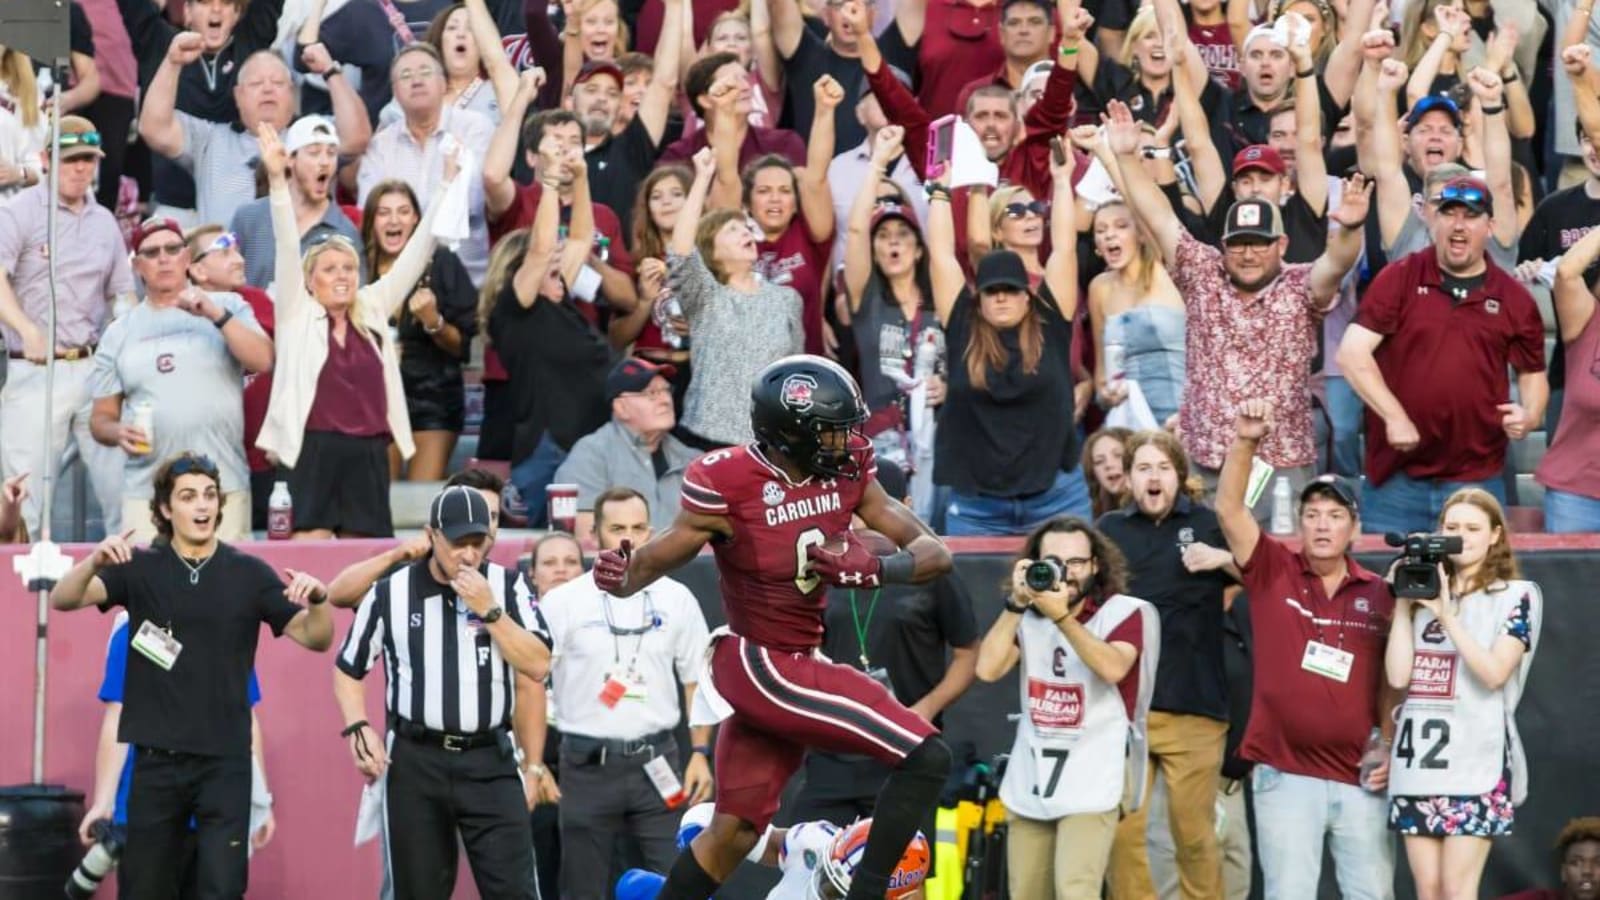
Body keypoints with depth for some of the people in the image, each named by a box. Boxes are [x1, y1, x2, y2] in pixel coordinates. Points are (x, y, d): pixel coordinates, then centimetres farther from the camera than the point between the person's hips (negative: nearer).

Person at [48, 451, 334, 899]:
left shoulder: (248, 574, 2)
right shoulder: (141, 568, 1)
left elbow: (315, 638, 1)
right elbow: (64, 599, -11)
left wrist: (319, 600, -22)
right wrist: (94, 561, -32)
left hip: (225, 761, -1)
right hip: (156, 760, 1)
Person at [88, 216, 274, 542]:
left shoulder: (227, 307, 8)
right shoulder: (119, 332, 13)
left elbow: (263, 361, -7)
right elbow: (101, 418, 14)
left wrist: (216, 315, -14)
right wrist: (118, 433, -8)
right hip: (147, 492, 2)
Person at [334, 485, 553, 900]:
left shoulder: (508, 587, 1)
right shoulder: (389, 594, 1)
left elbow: (537, 666, -7)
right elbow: (348, 669, 12)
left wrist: (489, 611, -14)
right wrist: (358, 730, -3)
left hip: (489, 761, -1)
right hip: (415, 761, 1)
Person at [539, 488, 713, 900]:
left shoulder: (676, 599, 5)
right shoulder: (563, 602, -2)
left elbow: (697, 682, 10)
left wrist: (700, 753, 2)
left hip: (656, 762, 1)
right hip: (588, 765, -1)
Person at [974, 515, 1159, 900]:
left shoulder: (1123, 612, -5)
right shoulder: (1028, 616, 7)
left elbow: (1113, 668, -24)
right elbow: (988, 669, -7)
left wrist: (1062, 617, -32)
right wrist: (1016, 603, -14)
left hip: (1092, 783, -5)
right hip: (1029, 783, 5)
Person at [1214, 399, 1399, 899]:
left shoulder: (1378, 594, 5)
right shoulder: (1273, 572, 1)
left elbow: (1388, 683, 12)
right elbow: (1228, 508, -11)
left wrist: (1389, 750, 2)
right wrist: (1245, 442, -24)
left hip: (1359, 778, 2)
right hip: (1285, 775, -2)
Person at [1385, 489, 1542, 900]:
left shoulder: (1517, 596, 3)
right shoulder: (1424, 595, 14)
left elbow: (1494, 674, -11)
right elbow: (1398, 676, 4)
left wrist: (1448, 616, -14)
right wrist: (1403, 604, 2)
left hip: (1477, 761, -5)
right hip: (1418, 759, 5)